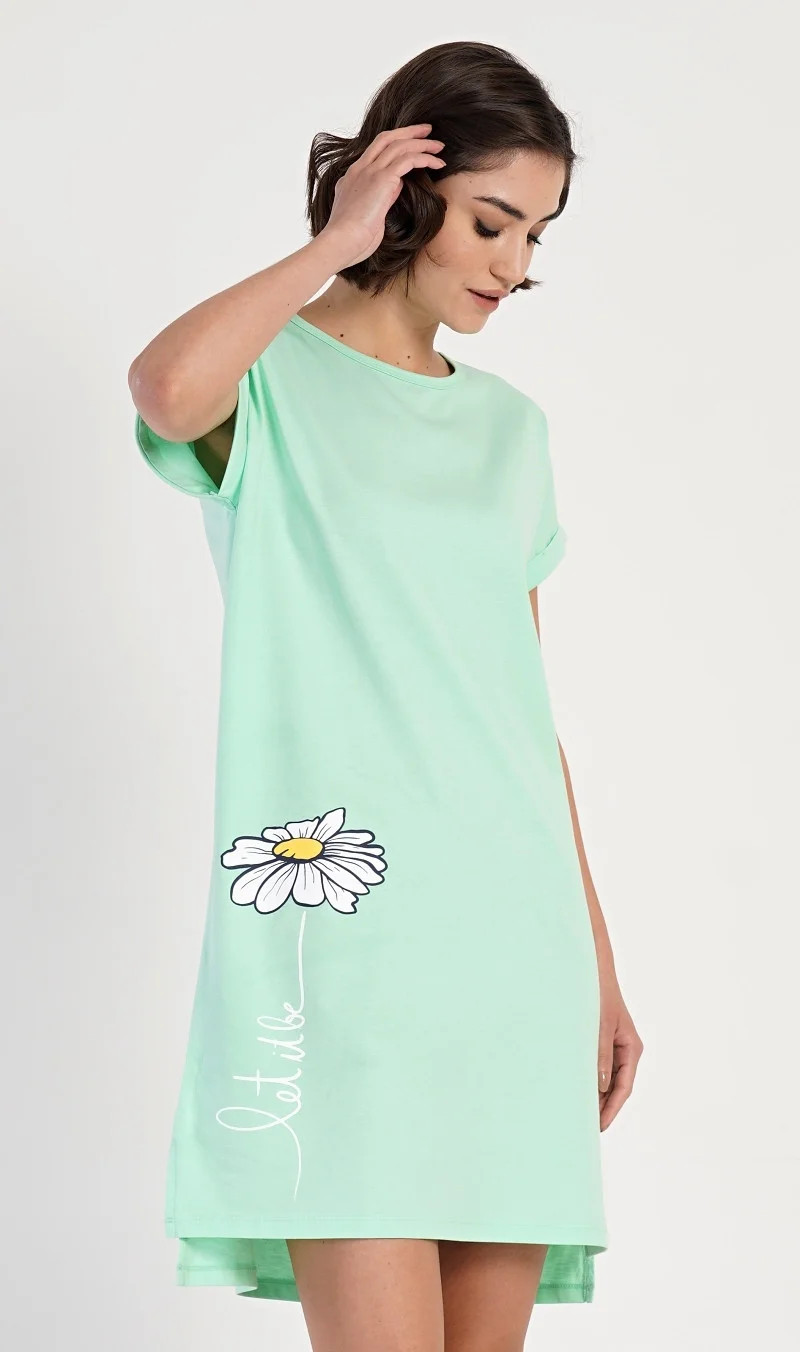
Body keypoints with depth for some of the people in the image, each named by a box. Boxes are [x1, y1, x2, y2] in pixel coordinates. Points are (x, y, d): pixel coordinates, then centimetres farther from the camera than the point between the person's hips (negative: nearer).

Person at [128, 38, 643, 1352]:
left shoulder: (511, 427, 19)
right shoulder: (272, 380, 3)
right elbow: (167, 390, -24)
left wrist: (598, 958, 19)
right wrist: (334, 247, -8)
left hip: (516, 942, 6)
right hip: (342, 935, -5)